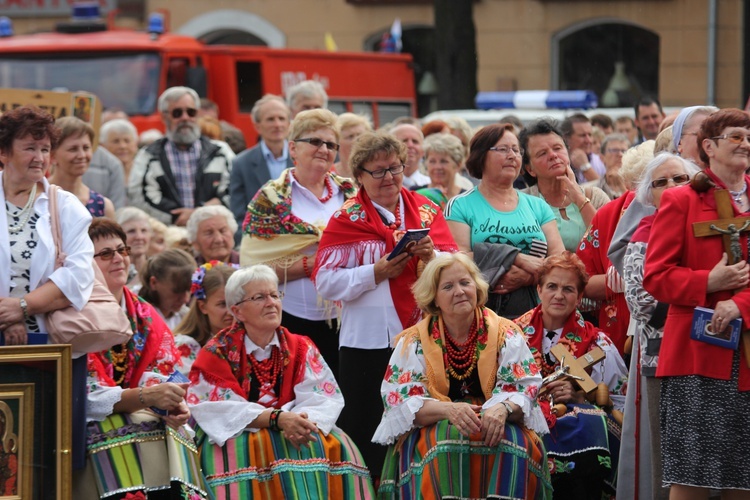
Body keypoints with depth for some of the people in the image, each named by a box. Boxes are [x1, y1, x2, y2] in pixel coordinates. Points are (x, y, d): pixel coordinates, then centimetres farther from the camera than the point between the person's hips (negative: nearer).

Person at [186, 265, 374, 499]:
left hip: (294, 432, 3)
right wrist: (277, 419, -28)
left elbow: (324, 399, -5)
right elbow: (222, 409, -14)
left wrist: (303, 422, -29)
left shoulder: (300, 348, 6)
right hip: (236, 436, -3)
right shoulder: (218, 353, -3)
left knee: (336, 447, -24)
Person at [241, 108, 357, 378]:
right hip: (292, 323, -3)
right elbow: (254, 265, -8)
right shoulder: (271, 199, -1)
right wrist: (311, 264, -16)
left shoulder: (349, 193, 10)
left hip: (341, 323, 3)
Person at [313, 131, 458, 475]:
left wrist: (431, 256, -12)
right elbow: (326, 282, -7)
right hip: (368, 342, -3)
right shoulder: (346, 218, 2)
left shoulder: (425, 210, 12)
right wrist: (376, 272, -17)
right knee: (365, 432, -1)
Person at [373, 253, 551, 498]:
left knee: (518, 446, -31)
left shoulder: (506, 335, 6)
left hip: (497, 426, 1)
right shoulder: (414, 342, 4)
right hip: (433, 427, -1)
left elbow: (526, 390, -1)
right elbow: (399, 401, -6)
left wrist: (503, 409, -26)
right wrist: (449, 409, -25)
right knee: (445, 449, -35)